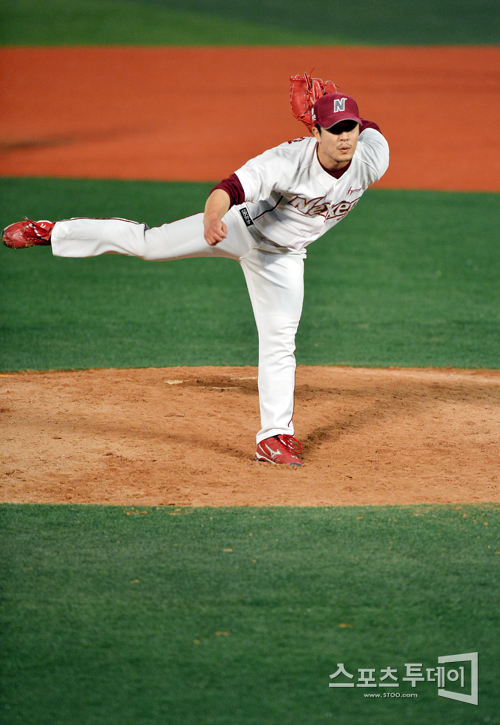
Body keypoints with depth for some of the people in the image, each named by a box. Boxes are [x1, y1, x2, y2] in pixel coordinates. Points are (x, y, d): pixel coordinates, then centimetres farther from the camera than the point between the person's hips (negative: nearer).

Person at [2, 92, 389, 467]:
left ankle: (274, 437, 11)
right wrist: (212, 219, -66)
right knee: (146, 242, 0)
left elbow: (370, 128, 1)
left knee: (279, 342, 1)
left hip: (280, 257, 3)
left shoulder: (374, 159, -24)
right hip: (240, 226, -3)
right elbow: (230, 187, -47)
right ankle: (49, 231, 17)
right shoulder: (288, 159, -36)